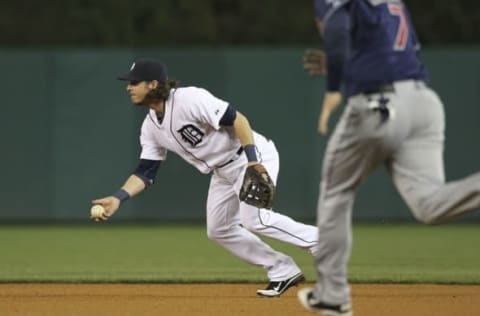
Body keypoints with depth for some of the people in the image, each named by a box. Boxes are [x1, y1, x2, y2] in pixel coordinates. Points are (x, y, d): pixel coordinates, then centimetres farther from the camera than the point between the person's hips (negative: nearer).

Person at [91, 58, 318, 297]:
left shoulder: (188, 99, -24)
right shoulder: (151, 126, 2)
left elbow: (237, 119, -25)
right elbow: (145, 173, 2)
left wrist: (253, 161, -33)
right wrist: (118, 197, -14)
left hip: (255, 155, -9)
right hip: (223, 172, 9)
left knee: (253, 219, -24)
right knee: (218, 230, 8)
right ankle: (284, 272, 14)